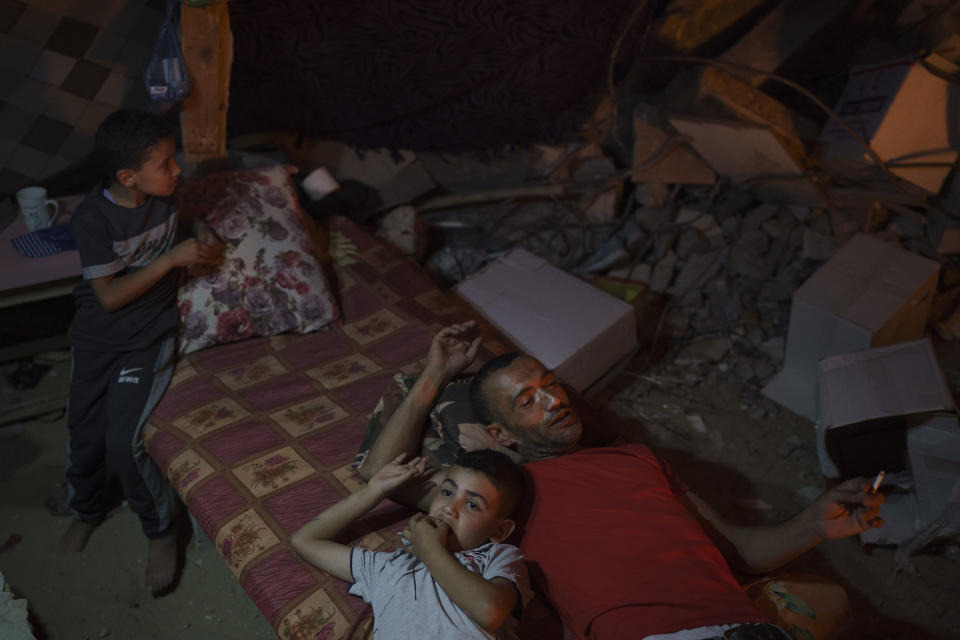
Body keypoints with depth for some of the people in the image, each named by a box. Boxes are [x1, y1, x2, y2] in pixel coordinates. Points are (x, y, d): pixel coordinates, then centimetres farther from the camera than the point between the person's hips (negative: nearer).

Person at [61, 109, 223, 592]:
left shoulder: (169, 193, -10)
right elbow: (109, 297, -21)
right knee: (84, 437, 10)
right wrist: (172, 258, -25)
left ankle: (160, 531, 10)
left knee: (123, 440, -11)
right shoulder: (93, 217, -21)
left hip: (150, 337, 0)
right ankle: (87, 510, 42)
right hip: (97, 339, 0)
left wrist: (203, 247, -2)